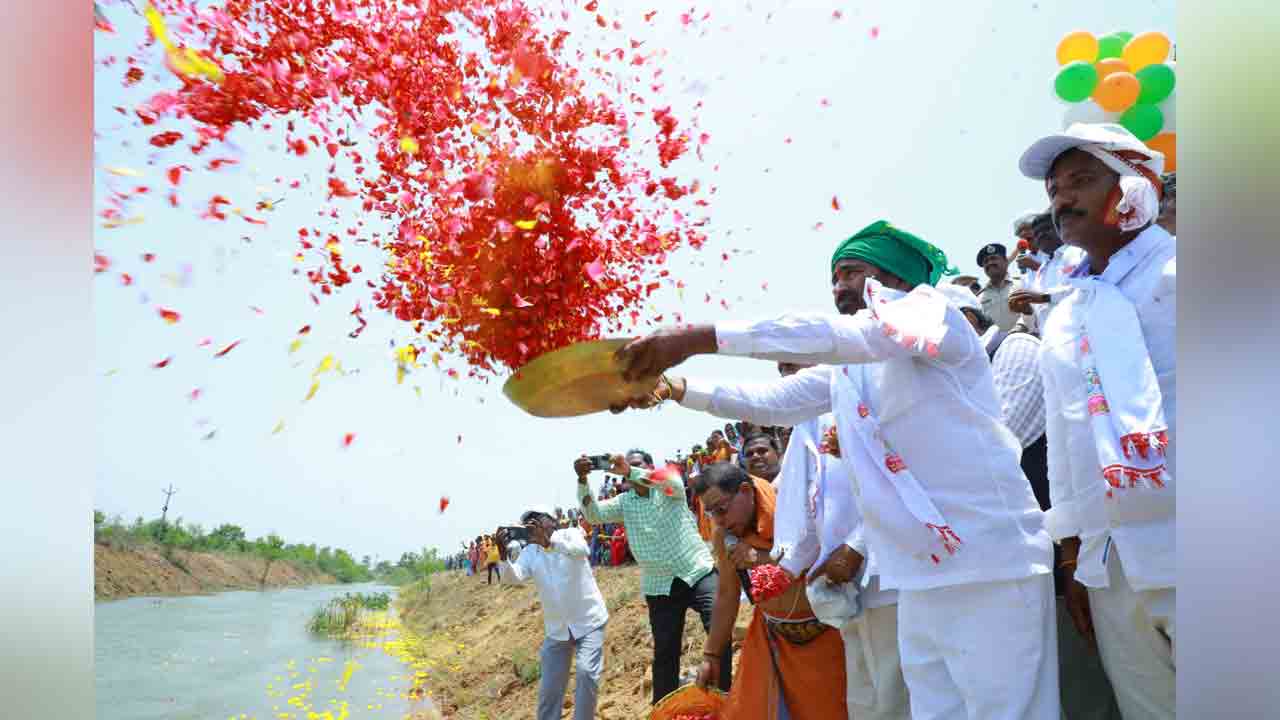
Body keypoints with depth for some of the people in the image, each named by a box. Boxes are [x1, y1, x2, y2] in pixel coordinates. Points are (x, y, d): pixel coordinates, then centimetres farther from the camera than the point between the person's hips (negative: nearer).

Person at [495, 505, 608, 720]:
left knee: (587, 673, -20)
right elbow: (514, 577, -15)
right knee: (549, 687, 6)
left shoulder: (570, 534, -8)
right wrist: (503, 555, -35)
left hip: (588, 622, -4)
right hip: (556, 630, 4)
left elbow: (581, 550, -31)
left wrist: (548, 542, -47)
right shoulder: (529, 553, 3)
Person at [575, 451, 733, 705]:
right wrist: (582, 479, -25)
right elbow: (593, 514, -8)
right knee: (665, 652, 7)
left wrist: (630, 471, -40)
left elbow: (672, 481, -26)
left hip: (699, 573, -3)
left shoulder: (669, 488, -2)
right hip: (660, 587, 3)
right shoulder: (624, 502, 7)